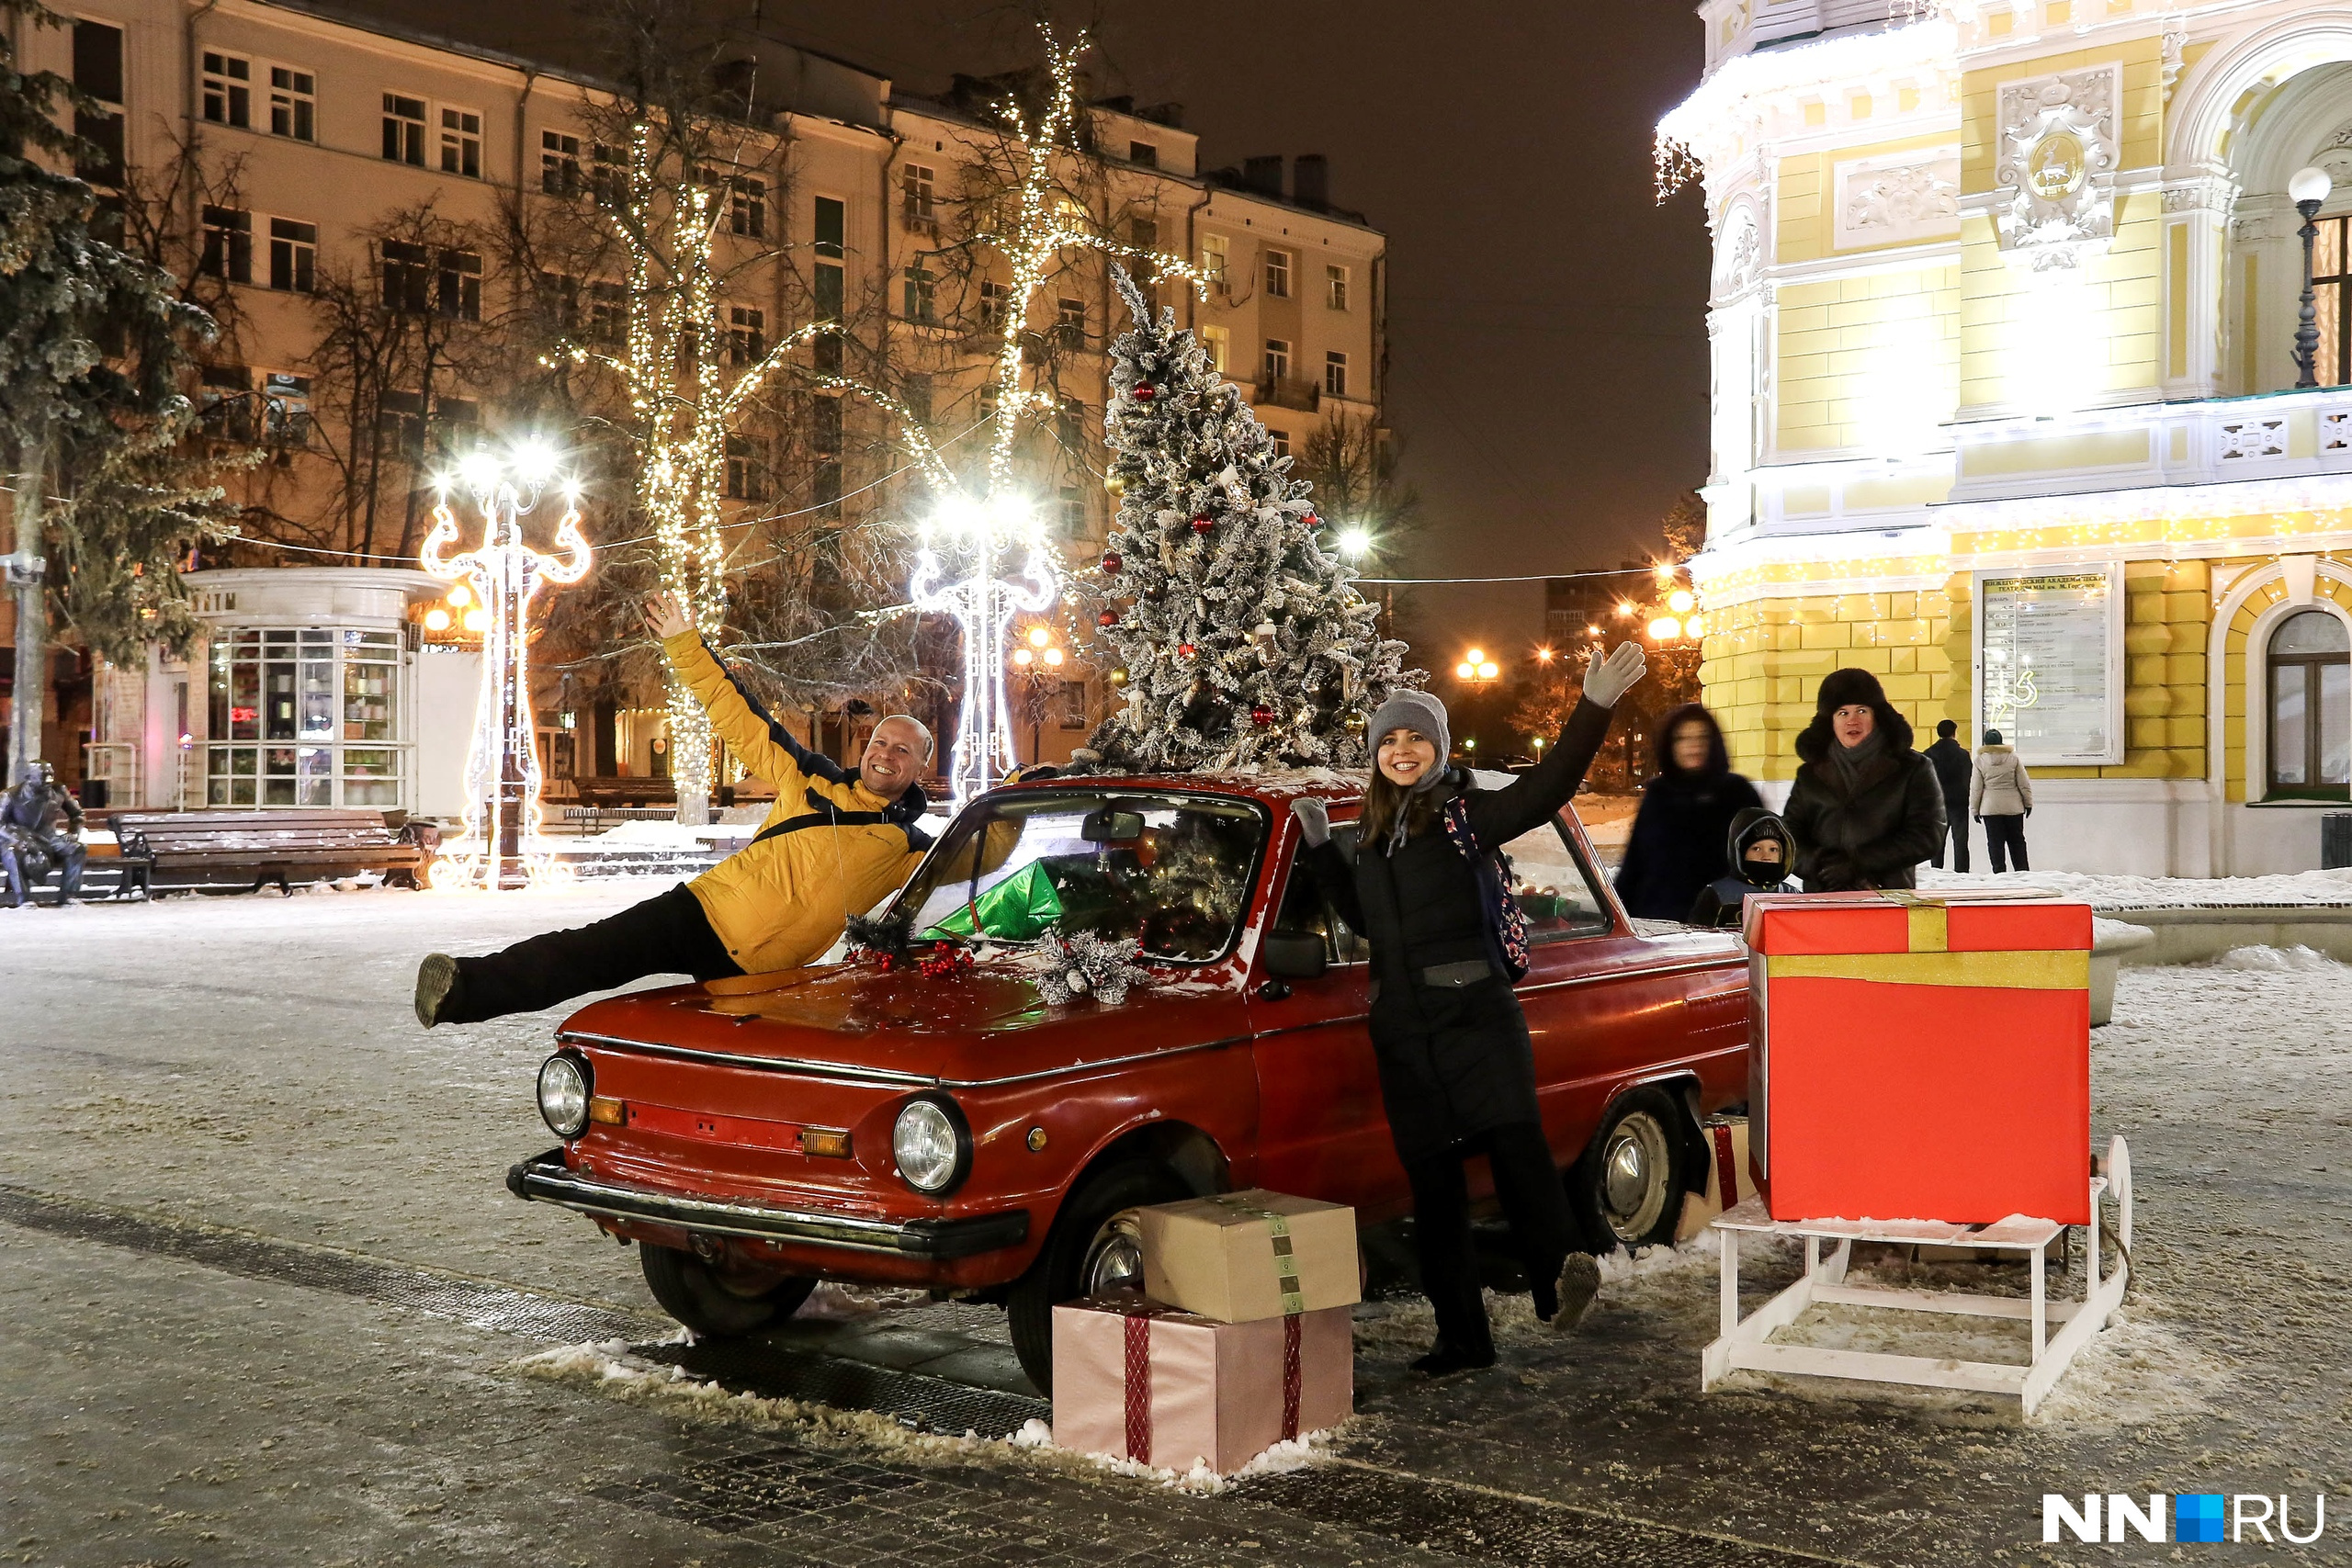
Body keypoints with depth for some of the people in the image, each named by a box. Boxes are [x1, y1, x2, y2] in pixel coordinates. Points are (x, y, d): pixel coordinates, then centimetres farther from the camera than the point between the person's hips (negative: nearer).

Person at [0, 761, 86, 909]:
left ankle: (66, 896, -16)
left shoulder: (58, 792, -1)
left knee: (77, 849, -19)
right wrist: (18, 840, -33)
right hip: (19, 840, -4)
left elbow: (77, 814, 12)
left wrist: (73, 832, -6)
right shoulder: (12, 795, -12)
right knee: (12, 853, -38)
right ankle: (23, 899, -31)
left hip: (46, 839, 4)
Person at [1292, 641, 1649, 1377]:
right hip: (1402, 1030, 5)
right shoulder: (1376, 833, 17)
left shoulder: (1467, 813, 0)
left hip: (1475, 1012, -5)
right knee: (1432, 1185, 6)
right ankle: (1462, 1338, 13)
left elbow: (1547, 787, -16)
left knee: (1513, 1139, -28)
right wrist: (1320, 847, 20)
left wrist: (1594, 708, -26)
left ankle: (1561, 1273, -32)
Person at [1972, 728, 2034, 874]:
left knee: (1995, 843, 3)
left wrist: (1974, 809, 6)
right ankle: (2023, 872, 11)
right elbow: (2024, 783, 2)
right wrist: (2028, 803, 12)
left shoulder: (1980, 760, -3)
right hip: (2013, 807, 1)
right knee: (2017, 841, 11)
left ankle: (1999, 873, 1)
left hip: (1990, 808, -1)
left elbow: (1976, 788, -1)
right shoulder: (2013, 757, -1)